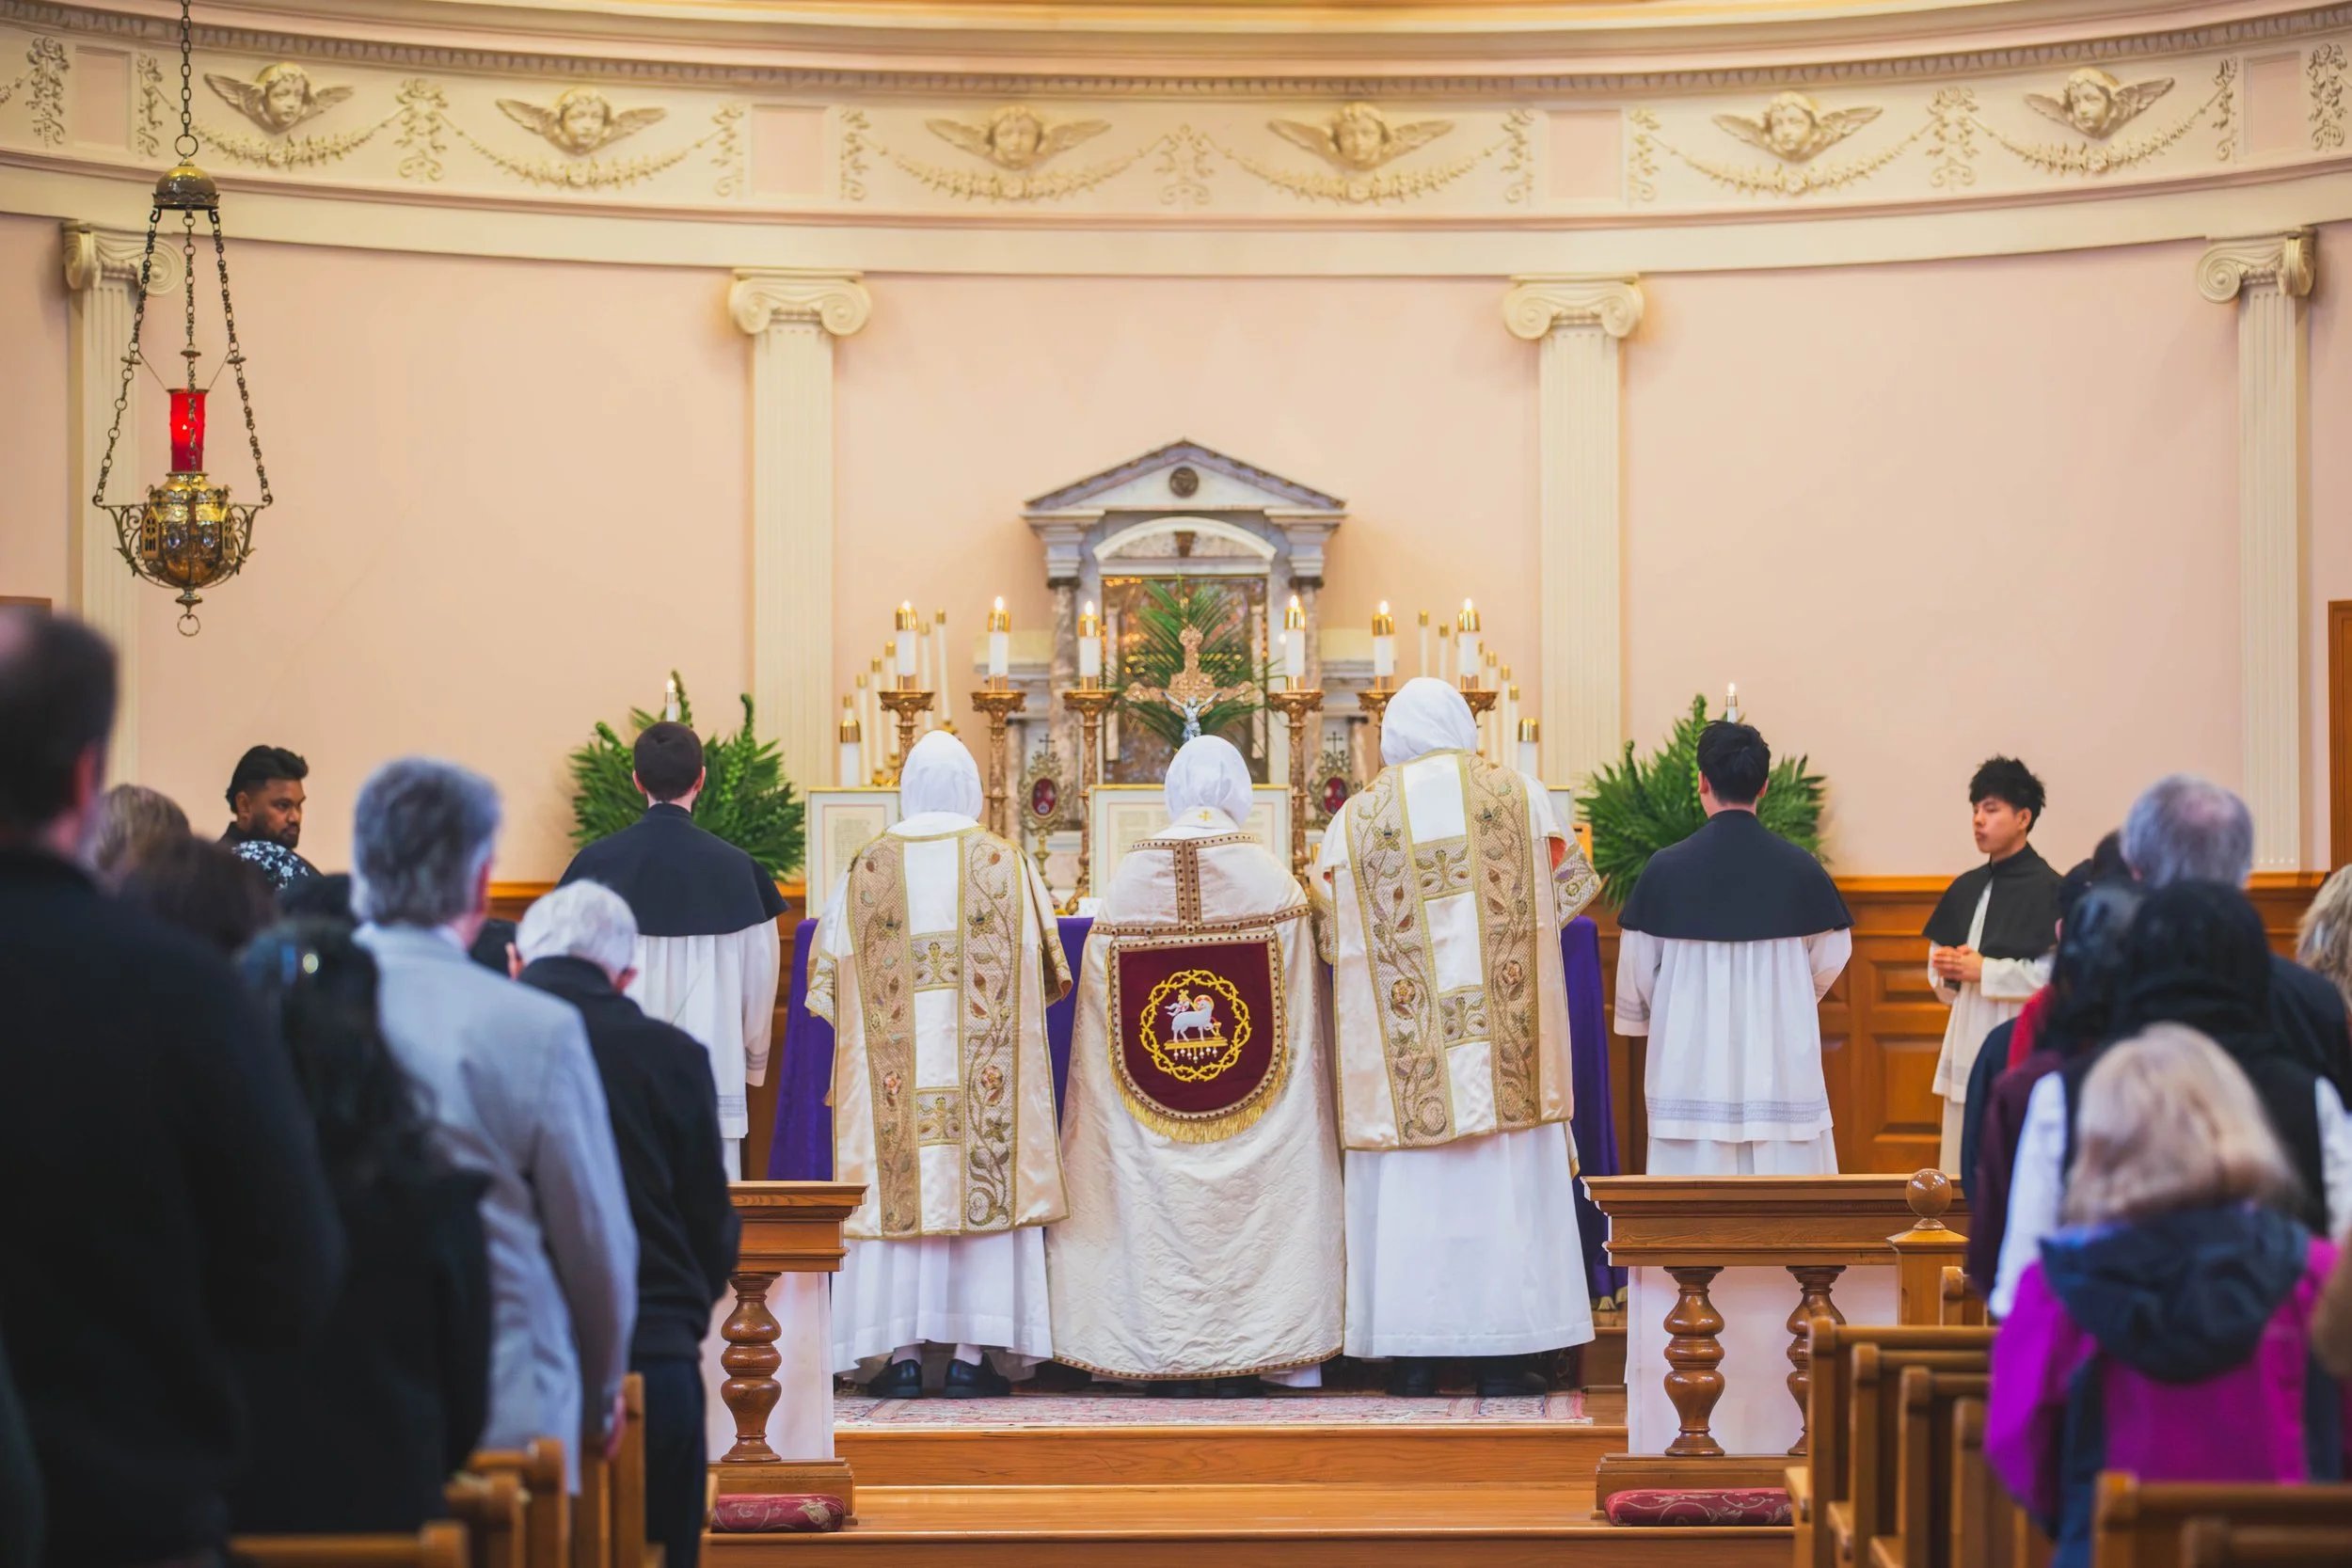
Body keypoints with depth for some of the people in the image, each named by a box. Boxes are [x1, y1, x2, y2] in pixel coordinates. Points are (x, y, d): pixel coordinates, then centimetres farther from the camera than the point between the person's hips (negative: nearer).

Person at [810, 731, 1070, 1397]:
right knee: (983, 1189, 2)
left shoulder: (868, 868, 3)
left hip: (891, 1065, 1)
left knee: (897, 1191, 2)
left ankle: (903, 1354, -1)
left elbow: (827, 972, 7)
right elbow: (1048, 971, 8)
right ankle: (972, 1354, -2)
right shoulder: (1006, 865, 2)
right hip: (985, 1062, -1)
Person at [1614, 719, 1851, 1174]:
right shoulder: (1800, 869, -2)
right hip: (1782, 1066, 1)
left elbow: (1637, 967, 0)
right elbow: (1832, 956, 9)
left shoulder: (1666, 868, -7)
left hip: (1692, 1062, -1)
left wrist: (1639, 1017, 21)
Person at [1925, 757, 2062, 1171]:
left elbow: (2056, 975, -15)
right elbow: (1939, 959, 22)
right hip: (1967, 1044, 7)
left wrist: (1985, 971, -14)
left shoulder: (2046, 888, -8)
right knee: (1964, 1165, 8)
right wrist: (1946, 970, -1)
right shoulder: (1966, 888, 13)